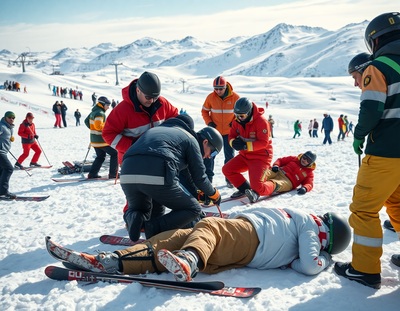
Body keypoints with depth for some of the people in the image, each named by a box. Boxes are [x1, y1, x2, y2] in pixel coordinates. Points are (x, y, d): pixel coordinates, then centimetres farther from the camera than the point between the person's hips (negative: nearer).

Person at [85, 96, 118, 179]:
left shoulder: (93, 112, 13)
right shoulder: (100, 113, -18)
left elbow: (86, 121, 23)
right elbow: (98, 126, -28)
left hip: (94, 140, 10)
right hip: (101, 140, -10)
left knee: (100, 157, 20)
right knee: (115, 154, 0)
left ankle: (92, 174, 15)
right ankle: (113, 174, 0)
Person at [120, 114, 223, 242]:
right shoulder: (191, 140, 16)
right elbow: (199, 177, 13)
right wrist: (214, 194, 33)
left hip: (127, 176, 7)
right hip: (158, 177, -7)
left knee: (138, 209, 34)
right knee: (193, 210, 11)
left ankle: (133, 219, 0)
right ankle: (154, 228, -9)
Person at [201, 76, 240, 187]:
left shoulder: (235, 97, -10)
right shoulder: (210, 97, -7)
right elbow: (204, 111, 7)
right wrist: (208, 122, -7)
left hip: (229, 132, 0)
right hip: (214, 131, 1)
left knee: (230, 156, 5)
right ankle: (208, 177, 11)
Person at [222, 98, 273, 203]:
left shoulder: (261, 121, -22)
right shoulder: (237, 121, -1)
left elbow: (263, 143, -25)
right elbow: (231, 136, 4)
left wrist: (245, 146, -34)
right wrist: (234, 142, -22)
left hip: (260, 157, -7)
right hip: (244, 155, 7)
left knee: (256, 186, -20)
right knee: (227, 169, -5)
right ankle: (244, 188, 14)